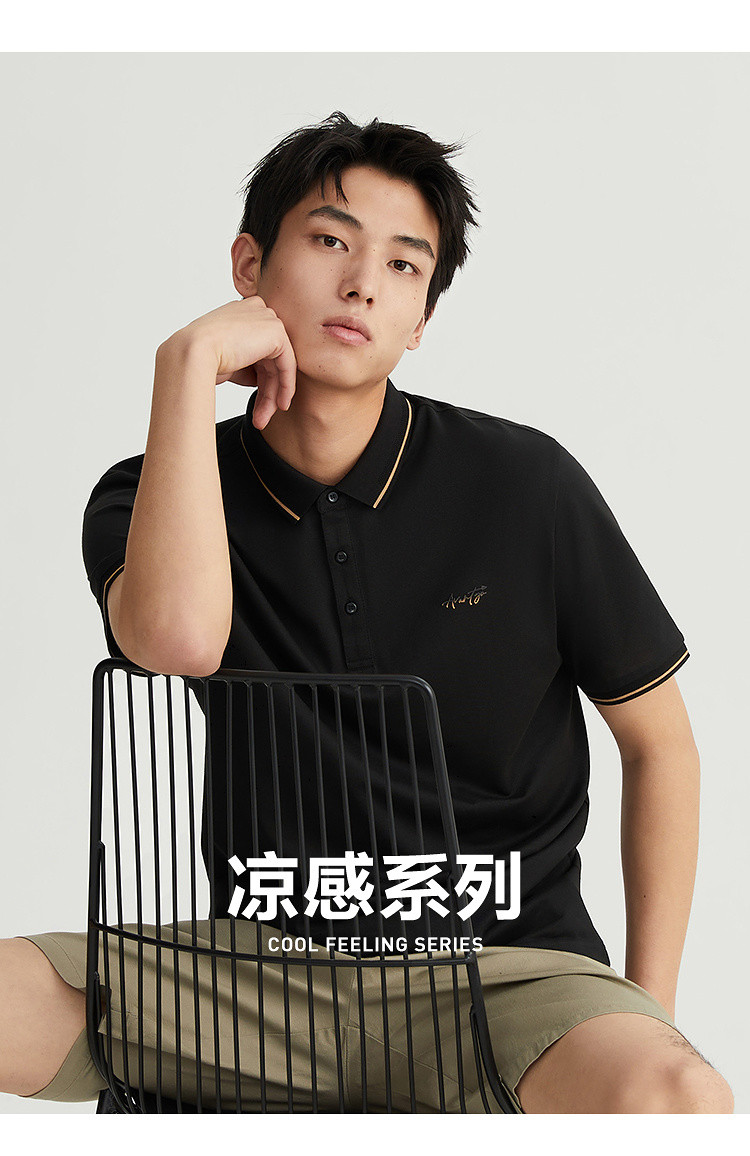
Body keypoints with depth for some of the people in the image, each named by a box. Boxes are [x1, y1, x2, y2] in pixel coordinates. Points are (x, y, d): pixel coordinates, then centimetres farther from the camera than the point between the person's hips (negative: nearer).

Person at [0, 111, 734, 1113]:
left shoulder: (524, 484, -3)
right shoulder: (148, 498, 0)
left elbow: (660, 742, 6)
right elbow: (180, 640, -25)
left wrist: (647, 1022, 1)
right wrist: (190, 362, -17)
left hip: (503, 963, -1)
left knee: (680, 1106, -34)